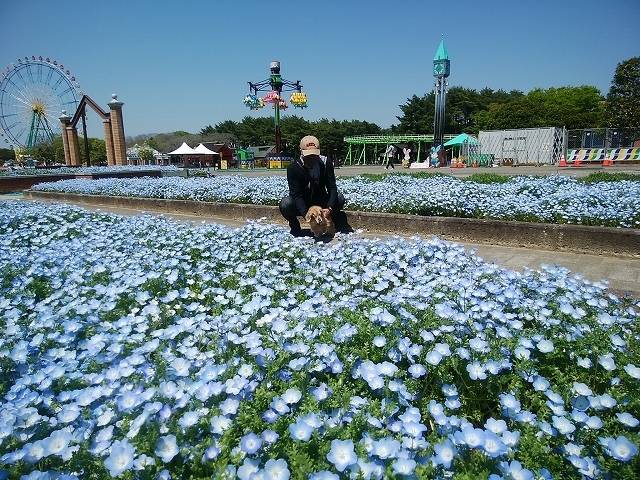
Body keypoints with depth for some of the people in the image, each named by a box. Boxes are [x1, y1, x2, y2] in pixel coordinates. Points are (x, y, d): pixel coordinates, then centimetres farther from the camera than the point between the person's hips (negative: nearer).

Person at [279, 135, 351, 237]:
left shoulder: (326, 163, -15)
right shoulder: (293, 168, -21)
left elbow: (332, 188, -20)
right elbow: (296, 194, -27)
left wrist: (329, 208, -38)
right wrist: (306, 214, -42)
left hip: (321, 202, 2)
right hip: (301, 205, -1)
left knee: (339, 198, -25)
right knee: (285, 204, -32)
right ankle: (295, 226, -1)